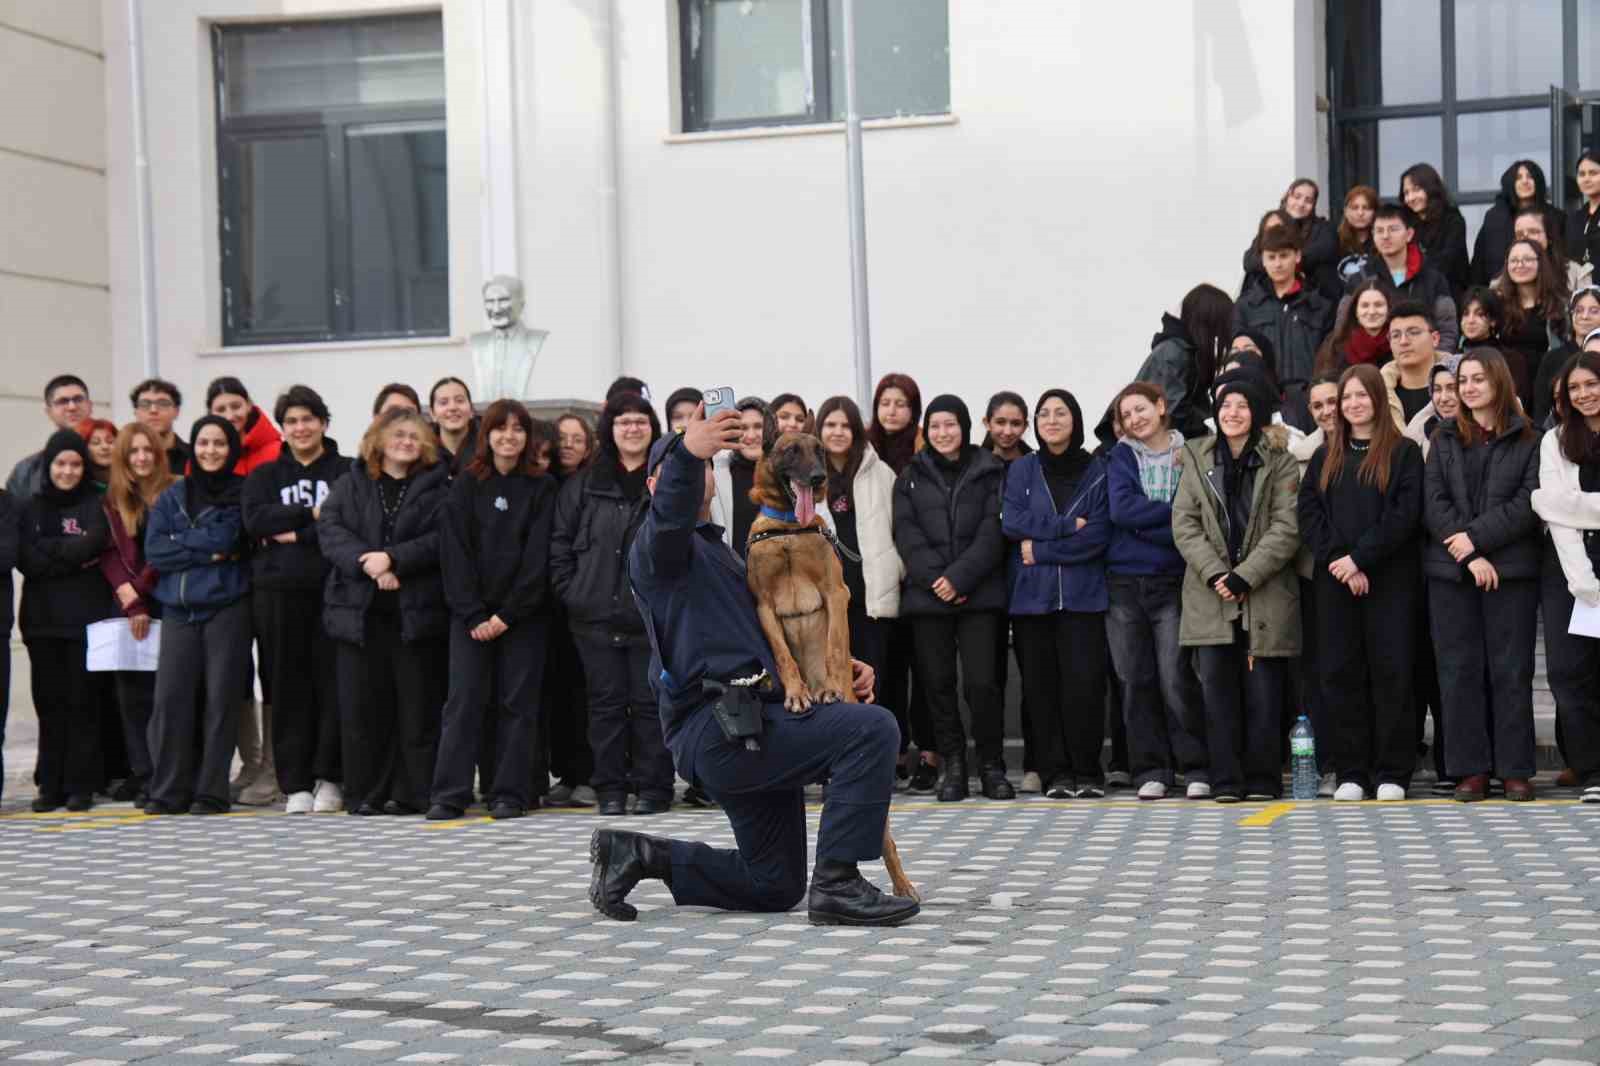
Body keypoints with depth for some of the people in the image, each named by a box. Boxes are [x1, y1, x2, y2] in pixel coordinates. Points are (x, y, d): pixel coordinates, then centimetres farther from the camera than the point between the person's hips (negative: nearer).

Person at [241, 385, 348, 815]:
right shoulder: (265, 476, 16)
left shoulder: (347, 472, 8)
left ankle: (329, 778, 6)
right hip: (278, 591, 2)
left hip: (331, 589, -2)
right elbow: (255, 521, -2)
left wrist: (295, 535, -9)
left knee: (332, 683, -3)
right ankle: (295, 783, 6)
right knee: (289, 688, 2)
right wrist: (310, 514, -8)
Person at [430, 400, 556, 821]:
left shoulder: (542, 489, 4)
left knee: (518, 702, 0)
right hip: (470, 612, 0)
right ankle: (449, 795, -3)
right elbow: (454, 552, -1)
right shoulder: (466, 486, 6)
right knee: (464, 698, -4)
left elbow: (538, 556, -3)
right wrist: (474, 615, -10)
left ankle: (508, 794, 4)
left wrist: (507, 614, -11)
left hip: (524, 612, 0)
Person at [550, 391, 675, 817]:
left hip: (652, 616, -2)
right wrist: (570, 591, 1)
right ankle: (610, 789, 11)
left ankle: (652, 788, 9)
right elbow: (560, 540, 9)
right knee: (607, 702, 5)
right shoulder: (585, 483, 9)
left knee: (649, 702, 1)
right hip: (595, 615, 2)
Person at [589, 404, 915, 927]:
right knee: (872, 729, -23)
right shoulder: (659, 546, 1)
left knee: (774, 886, 15)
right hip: (721, 725, -9)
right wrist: (686, 452, -45)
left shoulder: (721, 556, 30)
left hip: (750, 727, 10)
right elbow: (670, 517, -25)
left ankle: (637, 854, 18)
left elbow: (774, 638, 31)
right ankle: (837, 884, -21)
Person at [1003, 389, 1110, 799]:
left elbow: (1097, 536, -5)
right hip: (1031, 595, 2)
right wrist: (1068, 526, -9)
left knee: (1084, 684, -8)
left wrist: (1040, 549, -7)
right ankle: (1055, 773, 8)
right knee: (1041, 685, 1)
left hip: (1082, 595, -2)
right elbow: (1012, 522, -4)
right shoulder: (1021, 470, 10)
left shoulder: (1097, 471, 5)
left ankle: (1087, 772, 3)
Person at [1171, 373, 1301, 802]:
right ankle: (1226, 780, 4)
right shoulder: (1198, 459, 11)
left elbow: (1287, 528, -5)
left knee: (1263, 691, -1)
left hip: (1266, 596, -2)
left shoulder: (1279, 463, 4)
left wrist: (1245, 576, -13)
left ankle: (1261, 779, 8)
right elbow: (1184, 523, 4)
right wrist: (1216, 573, -10)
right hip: (1210, 595, 2)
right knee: (1217, 687, -1)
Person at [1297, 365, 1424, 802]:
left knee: (1391, 672, -4)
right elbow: (1308, 515, 5)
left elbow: (1405, 515, -8)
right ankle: (1351, 773, 7)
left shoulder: (1404, 453, 3)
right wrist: (1337, 561, -10)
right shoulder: (1325, 457, 15)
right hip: (1334, 582, 4)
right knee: (1340, 672, 2)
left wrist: (1360, 558, -14)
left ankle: (1392, 774, 1)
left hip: (1389, 580, -3)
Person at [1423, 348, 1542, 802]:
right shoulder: (1445, 440, 12)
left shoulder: (1528, 441, 4)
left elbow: (1530, 504, -6)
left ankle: (1515, 769, 5)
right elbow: (1434, 503, 2)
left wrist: (1476, 537, -13)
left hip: (1510, 570, -2)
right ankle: (1470, 769, 6)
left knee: (1511, 670, -1)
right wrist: (1468, 556, -11)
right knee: (1459, 670, 1)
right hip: (1450, 571, 2)